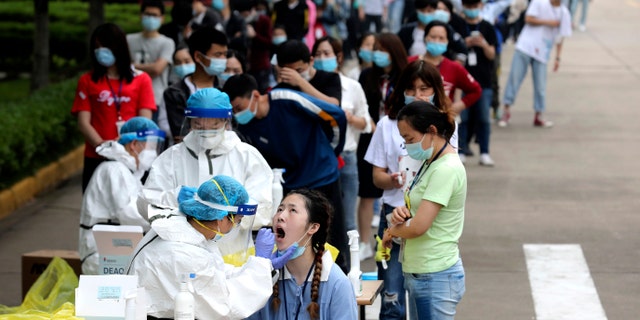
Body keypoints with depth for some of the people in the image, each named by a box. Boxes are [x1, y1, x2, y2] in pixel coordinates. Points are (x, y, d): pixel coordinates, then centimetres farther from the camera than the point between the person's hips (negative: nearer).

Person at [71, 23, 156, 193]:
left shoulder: (141, 79, 9)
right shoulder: (87, 81, 10)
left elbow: (145, 120, 2)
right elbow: (83, 122, 2)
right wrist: (101, 145, -15)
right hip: (96, 159, 0)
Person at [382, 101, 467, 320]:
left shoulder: (446, 170, -19)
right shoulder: (431, 163, 12)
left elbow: (418, 227, -24)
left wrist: (392, 231, -3)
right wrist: (402, 213, -1)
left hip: (436, 277, -10)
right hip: (418, 274, 10)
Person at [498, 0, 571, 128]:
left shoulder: (564, 13, 8)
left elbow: (560, 38, 9)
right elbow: (528, 19, -8)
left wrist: (557, 57, 3)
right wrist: (547, 22, -10)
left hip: (542, 53, 2)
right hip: (525, 46, -2)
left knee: (540, 85, 1)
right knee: (514, 77, -5)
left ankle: (538, 117, 11)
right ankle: (506, 110, 3)